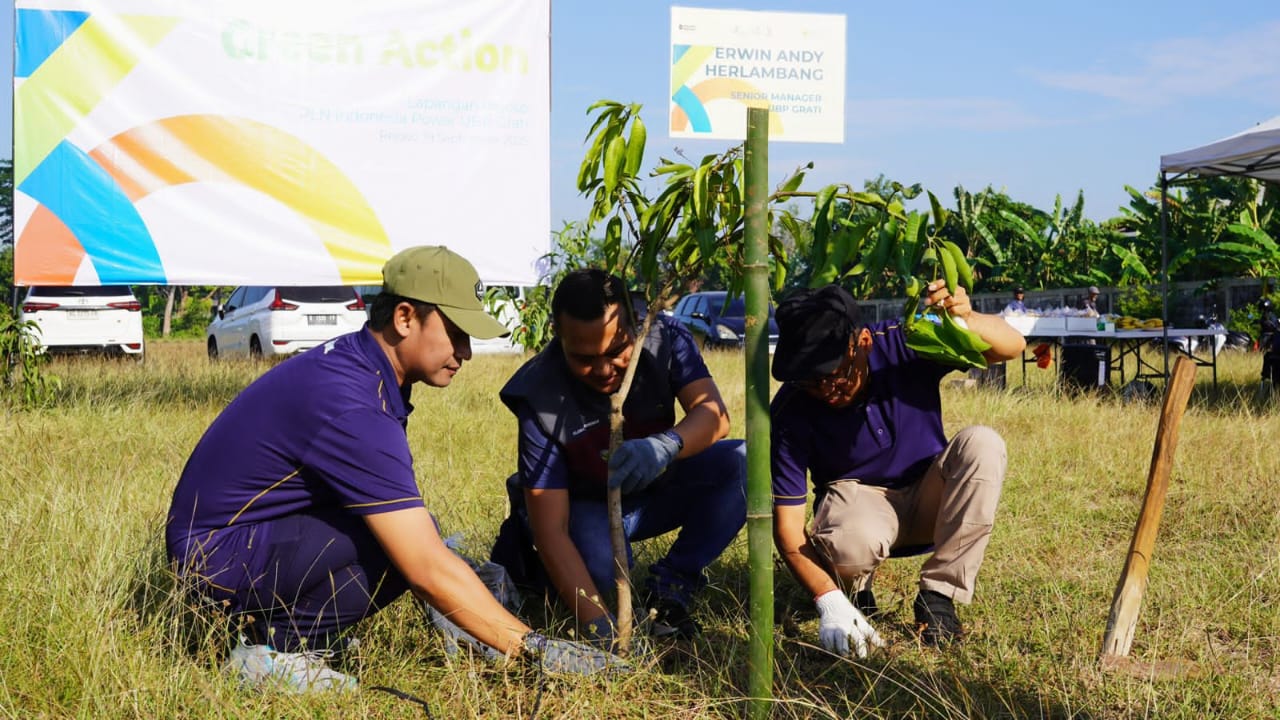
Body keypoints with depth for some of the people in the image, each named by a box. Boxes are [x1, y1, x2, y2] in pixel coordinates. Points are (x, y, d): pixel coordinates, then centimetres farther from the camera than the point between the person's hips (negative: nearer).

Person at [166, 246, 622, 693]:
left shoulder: (352, 362, 3)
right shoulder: (352, 408, -27)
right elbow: (429, 571, -29)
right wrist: (535, 648, -24)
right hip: (219, 553, -10)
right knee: (407, 547, -24)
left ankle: (272, 618, 8)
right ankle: (273, 650, -9)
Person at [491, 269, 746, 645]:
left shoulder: (664, 337, -21)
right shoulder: (539, 397, -30)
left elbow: (714, 413, -34)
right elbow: (551, 529, -33)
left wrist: (666, 445, -59)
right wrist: (598, 623, -45)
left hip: (655, 491, 3)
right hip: (586, 508, -3)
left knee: (743, 464, -24)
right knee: (598, 561, -37)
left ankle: (670, 584, -10)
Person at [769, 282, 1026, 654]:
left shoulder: (901, 344, -22)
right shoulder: (790, 411, -24)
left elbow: (1012, 345, -20)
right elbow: (787, 523, -23)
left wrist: (966, 319, -44)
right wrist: (829, 601, -37)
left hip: (927, 495, 3)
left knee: (982, 444, -29)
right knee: (853, 541, -39)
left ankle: (938, 595, -17)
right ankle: (852, 586, 2)